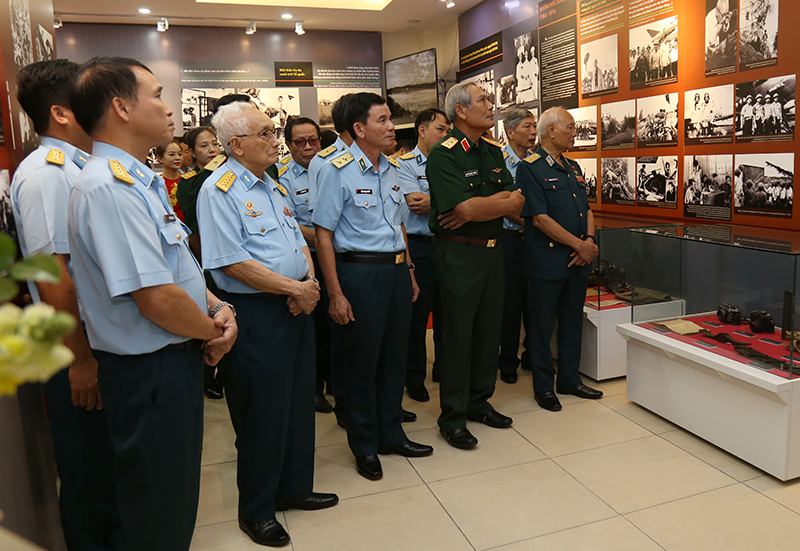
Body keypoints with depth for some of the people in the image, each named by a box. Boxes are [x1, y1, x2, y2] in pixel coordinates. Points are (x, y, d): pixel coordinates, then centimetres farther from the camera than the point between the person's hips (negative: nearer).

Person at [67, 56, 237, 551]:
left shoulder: (140, 180, 10)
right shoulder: (109, 187, -24)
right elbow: (157, 298, -29)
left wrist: (218, 307, 0)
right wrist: (213, 331, -11)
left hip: (177, 361, 10)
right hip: (150, 373, -10)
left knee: (178, 496, 25)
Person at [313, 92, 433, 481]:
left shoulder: (390, 169, 12)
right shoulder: (337, 171, -10)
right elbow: (323, 234, -12)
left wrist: (410, 272, 17)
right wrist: (335, 294, -16)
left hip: (396, 270, 7)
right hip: (359, 272, -7)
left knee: (395, 356, 15)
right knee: (360, 361, 6)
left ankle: (391, 434, 34)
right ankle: (364, 446, 25)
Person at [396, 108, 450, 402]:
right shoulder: (404, 164, -3)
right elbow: (417, 204, -16)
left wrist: (432, 202, -14)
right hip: (419, 247, -5)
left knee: (447, 311, 14)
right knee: (417, 314, 4)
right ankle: (414, 377, 17)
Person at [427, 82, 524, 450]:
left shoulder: (494, 151, 11)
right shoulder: (444, 155, -12)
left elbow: (516, 203, 4)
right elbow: (467, 207, -23)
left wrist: (478, 209, -14)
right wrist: (506, 202, -7)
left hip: (492, 250, 7)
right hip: (459, 253, -7)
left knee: (489, 329, 14)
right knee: (459, 333, 0)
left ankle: (479, 401, 31)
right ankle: (452, 417, 14)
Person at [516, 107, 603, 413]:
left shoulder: (573, 167, 15)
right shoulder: (530, 168, -11)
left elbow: (586, 209, 16)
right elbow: (540, 218, -17)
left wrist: (589, 240, -4)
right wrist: (580, 245, -14)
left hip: (577, 260, 8)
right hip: (547, 260, -8)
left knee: (573, 321, 16)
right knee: (543, 325, 4)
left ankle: (570, 379, 30)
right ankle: (544, 386, 18)